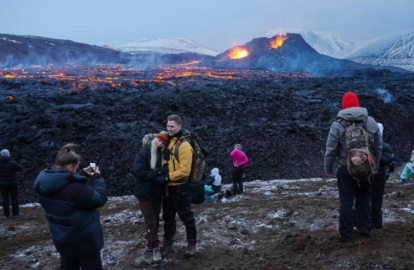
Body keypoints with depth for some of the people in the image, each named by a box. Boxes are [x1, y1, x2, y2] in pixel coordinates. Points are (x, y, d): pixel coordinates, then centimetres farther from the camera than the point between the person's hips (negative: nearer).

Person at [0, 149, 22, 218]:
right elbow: (19, 169, -9)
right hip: (12, 183, -3)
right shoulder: (12, 163, -22)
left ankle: (7, 214, 14)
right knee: (14, 198, 10)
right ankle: (15, 213, 13)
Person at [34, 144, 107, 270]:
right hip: (83, 240, -8)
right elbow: (100, 199, -20)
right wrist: (97, 178, -8)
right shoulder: (74, 188, -32)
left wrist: (83, 175, 6)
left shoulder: (45, 183, -5)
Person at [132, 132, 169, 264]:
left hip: (157, 192, 5)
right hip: (145, 192, -5)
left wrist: (155, 176, -28)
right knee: (151, 221, 0)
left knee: (155, 219, 15)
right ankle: (155, 247, 10)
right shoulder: (144, 153, -14)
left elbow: (165, 172, -10)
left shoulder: (163, 155, -1)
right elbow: (139, 172, -23)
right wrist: (157, 173, -21)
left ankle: (150, 243, 31)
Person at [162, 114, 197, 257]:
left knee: (186, 216, 6)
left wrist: (168, 176, -22)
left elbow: (185, 170, -23)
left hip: (180, 188, -8)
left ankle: (192, 243, 22)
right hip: (168, 187, 8)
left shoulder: (184, 145, -17)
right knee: (168, 217, 17)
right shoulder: (168, 142, 8)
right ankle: (167, 243, 29)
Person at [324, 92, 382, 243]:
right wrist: (375, 165, 18)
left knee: (346, 202, 3)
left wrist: (327, 167, 3)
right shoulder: (371, 121, 0)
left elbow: (331, 149, -10)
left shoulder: (338, 124, -11)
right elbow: (378, 147, 6)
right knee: (364, 199, 19)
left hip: (346, 169, -3)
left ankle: (347, 234, 6)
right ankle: (365, 229, 26)